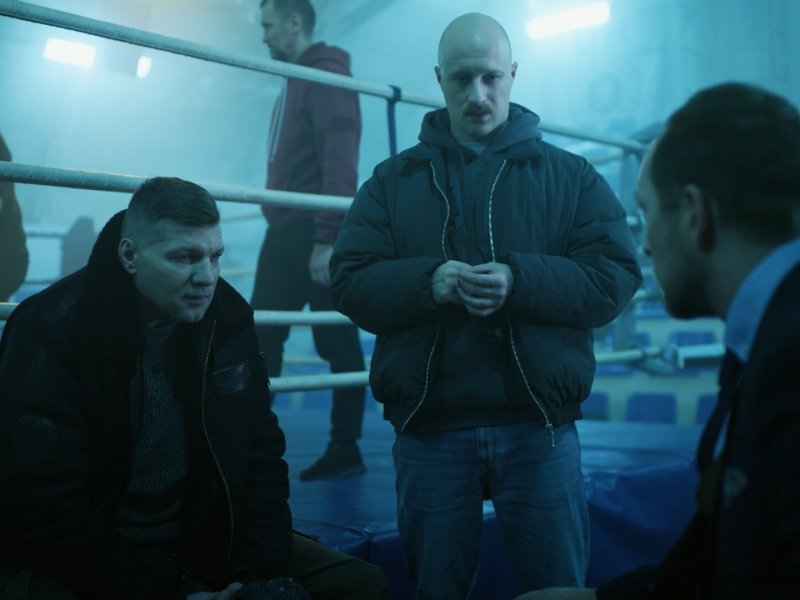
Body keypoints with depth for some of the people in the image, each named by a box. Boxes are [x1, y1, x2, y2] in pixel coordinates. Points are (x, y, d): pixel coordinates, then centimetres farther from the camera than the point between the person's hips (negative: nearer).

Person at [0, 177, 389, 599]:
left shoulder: (227, 316, -3)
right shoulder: (51, 333, -17)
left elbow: (260, 457, 3)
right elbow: (44, 515, -18)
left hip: (204, 544, 5)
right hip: (77, 561, -4)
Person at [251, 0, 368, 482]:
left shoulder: (327, 75, -6)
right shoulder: (296, 82, 22)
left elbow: (339, 161, -17)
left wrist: (328, 237, -23)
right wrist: (287, 231, 13)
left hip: (317, 234, -9)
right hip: (286, 233, 9)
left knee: (337, 343, -1)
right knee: (261, 341, 6)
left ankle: (345, 449, 7)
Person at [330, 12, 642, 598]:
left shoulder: (571, 175, 5)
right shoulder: (392, 181, 7)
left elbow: (616, 277, -5)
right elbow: (349, 284, -1)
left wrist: (520, 280, -20)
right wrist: (428, 281, -20)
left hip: (537, 425, -1)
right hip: (428, 425, 1)